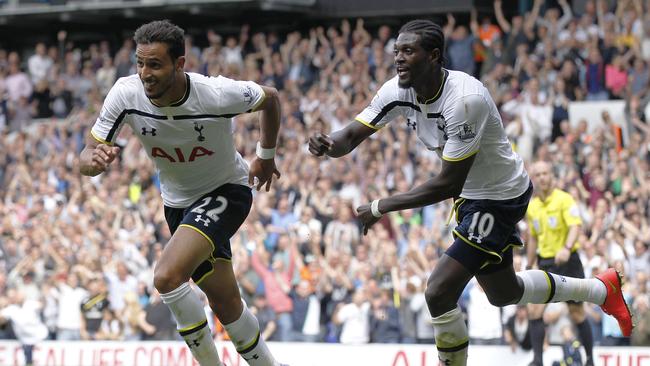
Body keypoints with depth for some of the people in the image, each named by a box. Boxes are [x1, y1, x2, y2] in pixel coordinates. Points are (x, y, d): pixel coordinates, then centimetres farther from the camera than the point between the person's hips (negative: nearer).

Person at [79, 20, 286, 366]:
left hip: (227, 191, -5)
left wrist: (266, 156, 6)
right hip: (179, 203, 5)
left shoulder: (217, 94, -29)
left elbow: (269, 98, -7)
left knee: (167, 276, -26)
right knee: (225, 304, 11)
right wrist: (94, 160, -40)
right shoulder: (126, 94, -21)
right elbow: (86, 157, -16)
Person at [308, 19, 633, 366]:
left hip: (501, 197, -9)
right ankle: (603, 289, 47)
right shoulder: (399, 90, -10)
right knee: (504, 293, 26)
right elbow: (350, 136, -10)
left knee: (439, 293, -18)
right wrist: (327, 144, -35)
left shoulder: (464, 99, -33)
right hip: (472, 195, 9)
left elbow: (448, 184, -32)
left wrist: (381, 207, -30)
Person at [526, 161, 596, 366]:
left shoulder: (564, 199, -8)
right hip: (545, 264, 5)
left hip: (567, 262, -5)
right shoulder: (532, 207, 11)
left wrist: (567, 248, -38)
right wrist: (529, 268, 21)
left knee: (577, 313, 0)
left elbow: (576, 226, -21)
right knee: (534, 310, -10)